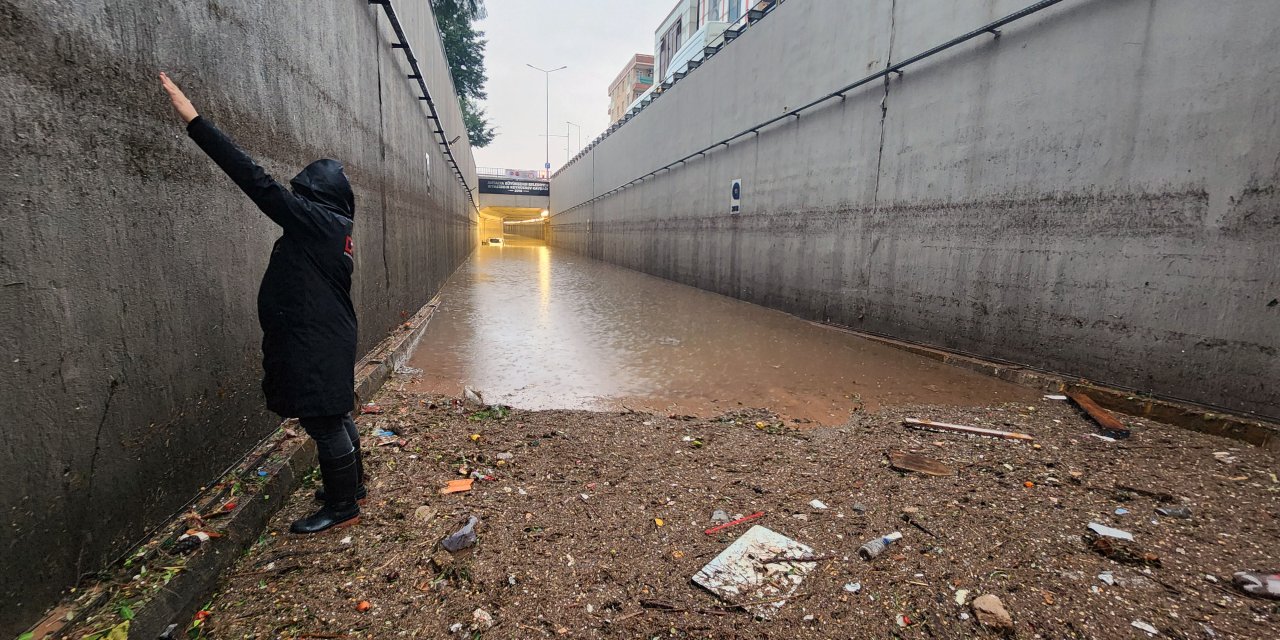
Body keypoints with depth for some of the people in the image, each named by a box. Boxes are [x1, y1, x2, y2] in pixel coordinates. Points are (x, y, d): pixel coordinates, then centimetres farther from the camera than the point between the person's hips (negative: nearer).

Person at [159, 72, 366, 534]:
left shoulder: (314, 221, -14)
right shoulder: (333, 229, 12)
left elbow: (256, 180, -18)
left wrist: (194, 121, -17)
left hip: (315, 344, -9)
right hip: (329, 339, 9)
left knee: (324, 423, 1)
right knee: (334, 418, 19)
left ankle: (342, 508, 15)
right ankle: (352, 487, 35)